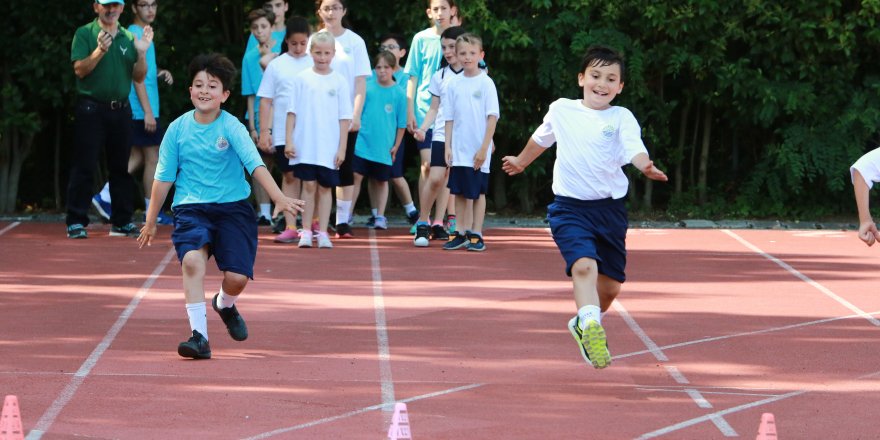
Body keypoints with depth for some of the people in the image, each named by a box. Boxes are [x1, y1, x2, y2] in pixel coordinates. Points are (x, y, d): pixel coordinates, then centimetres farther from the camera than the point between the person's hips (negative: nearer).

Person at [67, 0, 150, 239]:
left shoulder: (128, 38, 12)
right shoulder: (85, 34, 1)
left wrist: (141, 53, -6)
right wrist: (100, 51, -23)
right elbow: (80, 69, -9)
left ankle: (121, 222, 16)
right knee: (84, 167, -5)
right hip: (91, 109, -5)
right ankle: (76, 222, -3)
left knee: (122, 167, 8)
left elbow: (138, 77, 10)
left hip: (121, 109, 5)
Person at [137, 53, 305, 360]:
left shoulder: (231, 128, -7)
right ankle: (199, 336, -24)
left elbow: (255, 164, -18)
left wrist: (279, 198, -32)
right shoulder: (178, 129, 1)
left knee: (237, 277, -10)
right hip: (191, 208, 1)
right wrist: (151, 222, 14)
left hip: (232, 207, -1)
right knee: (192, 260, -27)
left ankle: (225, 305, 30)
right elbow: (163, 177, 9)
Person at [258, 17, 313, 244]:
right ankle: (290, 227, 1)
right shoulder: (276, 66, 4)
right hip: (284, 134, 0)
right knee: (289, 177, 1)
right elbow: (266, 100, 4)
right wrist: (264, 131, -2)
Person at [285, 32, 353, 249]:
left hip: (329, 147, 0)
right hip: (305, 145, 0)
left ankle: (323, 233, 8)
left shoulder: (339, 82, 3)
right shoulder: (302, 79, 3)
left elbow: (344, 118, 4)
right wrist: (289, 140, -3)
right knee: (309, 185, -1)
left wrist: (342, 148, -1)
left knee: (325, 187, 4)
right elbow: (292, 112, 4)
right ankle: (306, 232, 4)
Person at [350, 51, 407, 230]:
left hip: (384, 146, 1)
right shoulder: (366, 87, 0)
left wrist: (396, 145, 5)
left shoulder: (399, 93, -1)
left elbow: (401, 124, 4)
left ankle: (380, 216, 21)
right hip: (362, 142, 0)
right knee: (356, 176, -7)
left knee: (381, 181, 11)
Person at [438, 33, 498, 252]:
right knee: (459, 192, 7)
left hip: (478, 150, -3)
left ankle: (476, 235, 9)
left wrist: (484, 148, -12)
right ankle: (461, 234, 14)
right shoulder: (454, 84, 5)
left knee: (478, 192, 3)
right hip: (458, 150, 4)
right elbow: (449, 118, 9)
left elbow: (492, 117, -7)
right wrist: (448, 146, 2)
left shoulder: (486, 83, -5)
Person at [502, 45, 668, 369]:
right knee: (583, 265, -26)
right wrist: (521, 161, 43)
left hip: (610, 207, 1)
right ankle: (590, 325, -41)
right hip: (570, 206, -1)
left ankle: (584, 325, 35)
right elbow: (542, 139, 27)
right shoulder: (560, 110, 6)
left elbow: (634, 148, -19)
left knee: (610, 285, 8)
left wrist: (646, 166, -42)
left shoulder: (622, 118, -1)